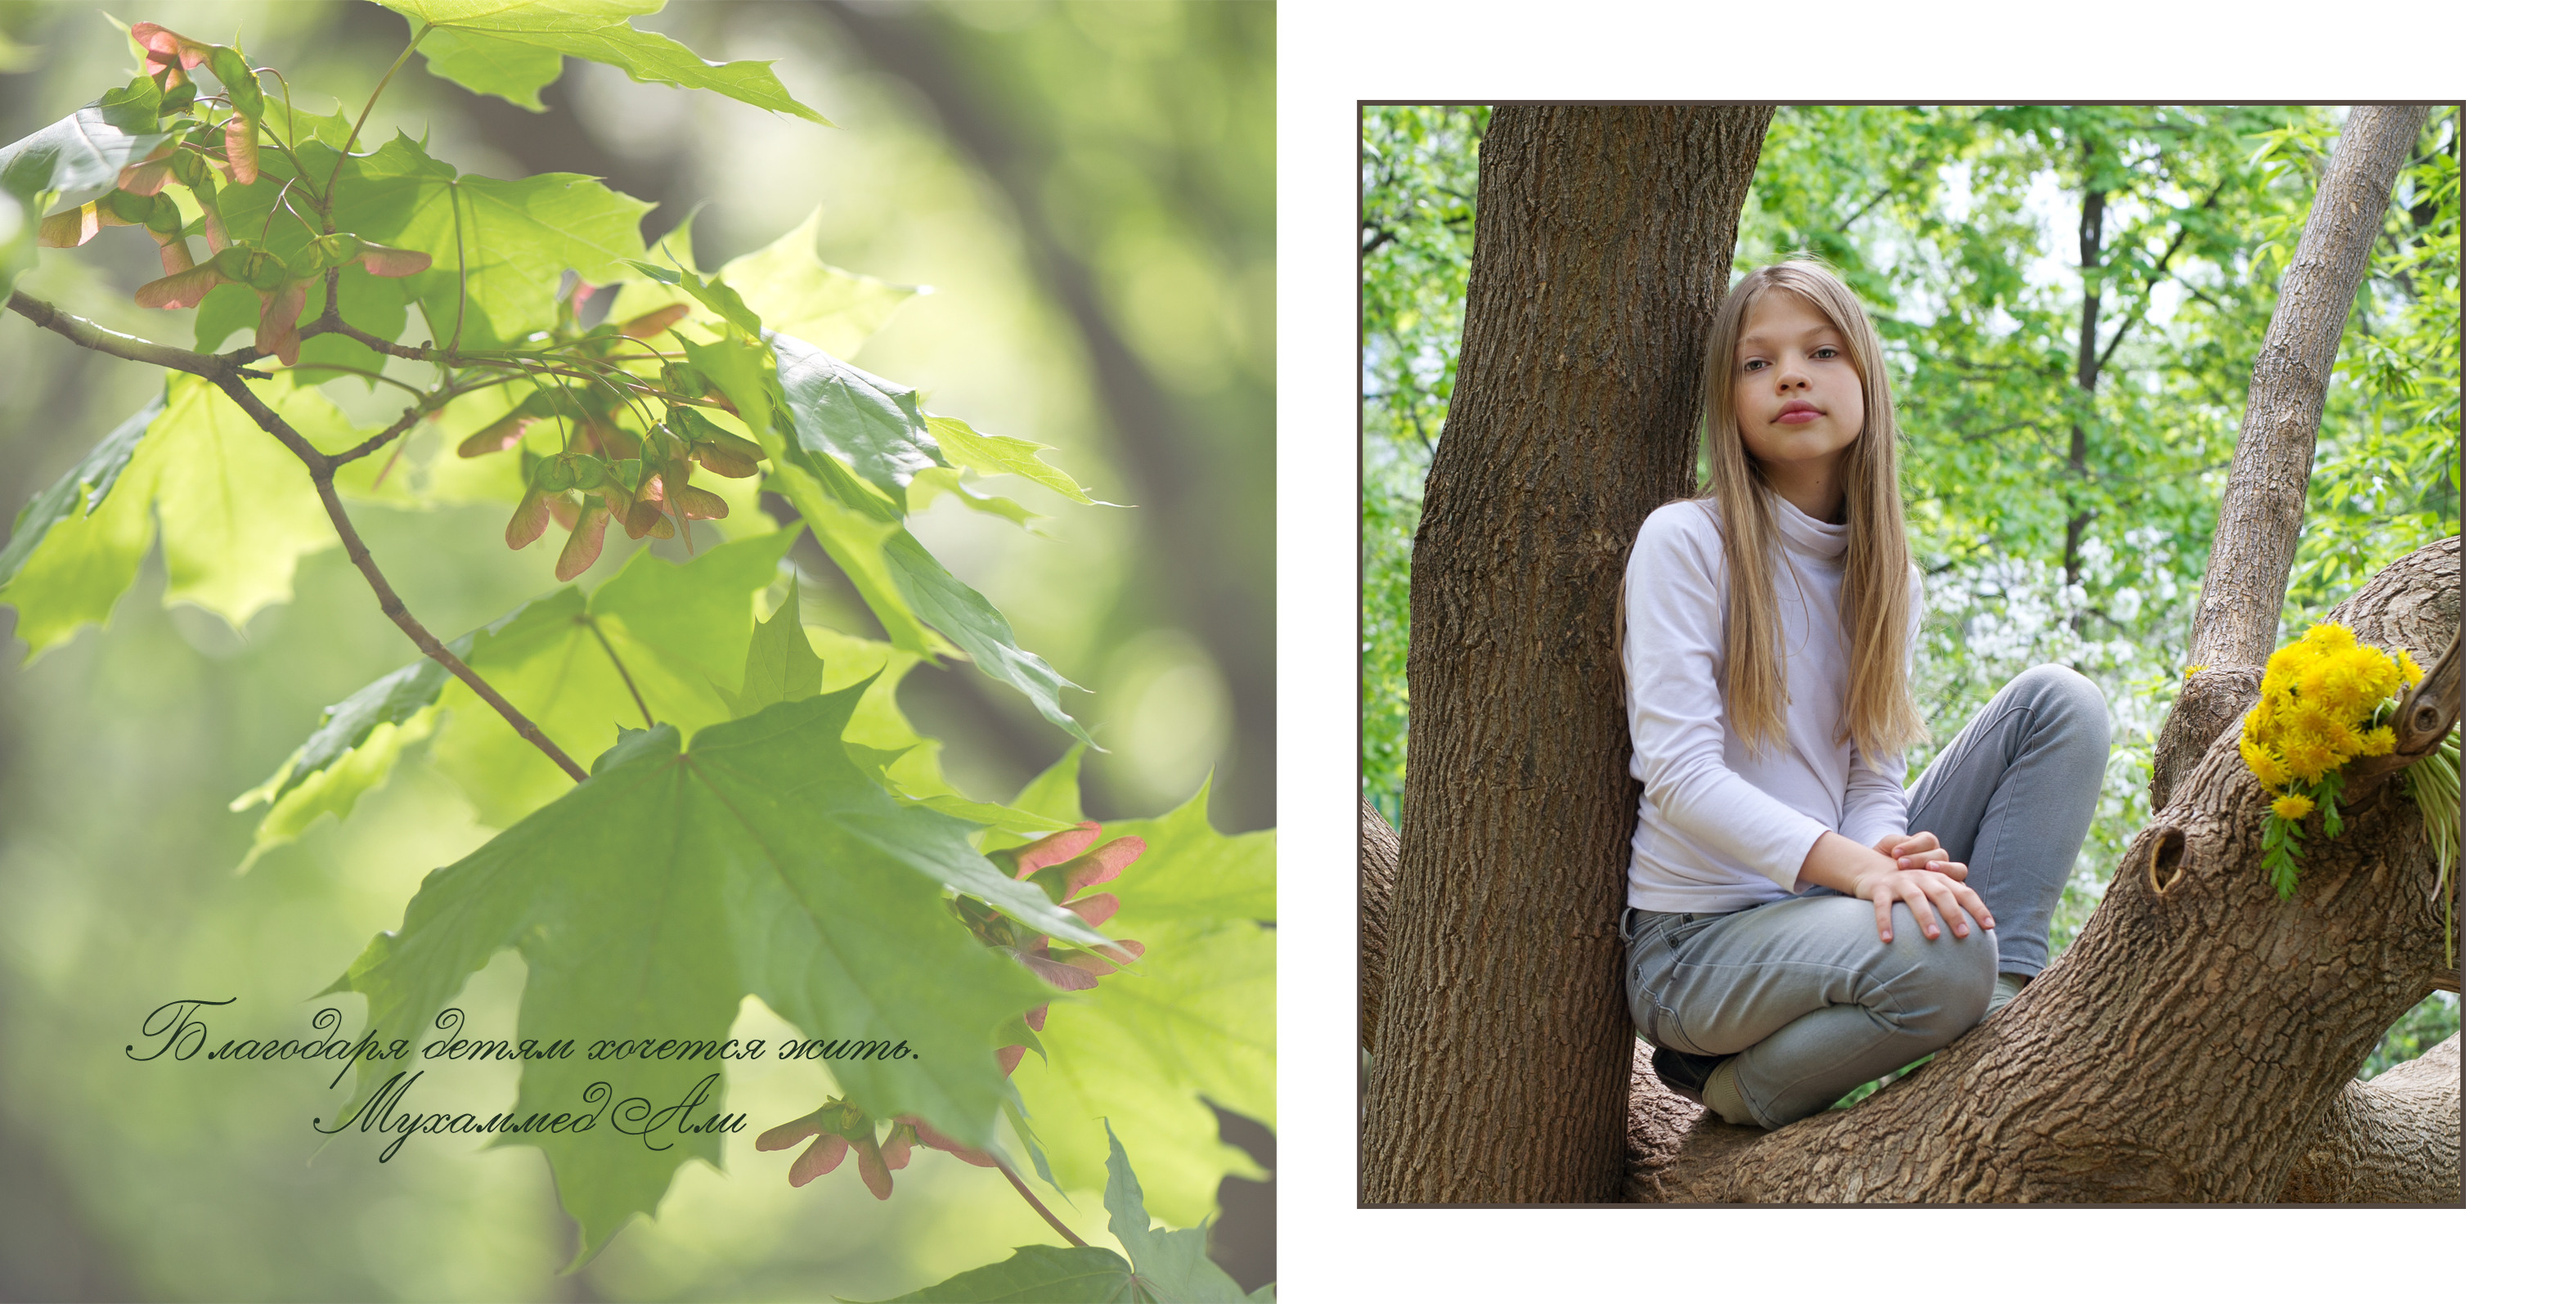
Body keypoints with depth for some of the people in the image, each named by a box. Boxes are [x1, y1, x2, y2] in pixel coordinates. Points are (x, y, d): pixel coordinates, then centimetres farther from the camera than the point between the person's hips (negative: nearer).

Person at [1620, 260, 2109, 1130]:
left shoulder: (1886, 574, 11)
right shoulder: (1685, 541, -8)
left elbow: (1873, 780, 5)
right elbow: (1678, 771, -18)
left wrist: (1891, 856, -21)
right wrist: (1851, 863, -32)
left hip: (1826, 904, 6)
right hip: (1699, 941, -6)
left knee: (2057, 703, -2)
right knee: (1941, 960, -36)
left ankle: (2008, 998, -12)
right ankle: (1740, 1088, -8)